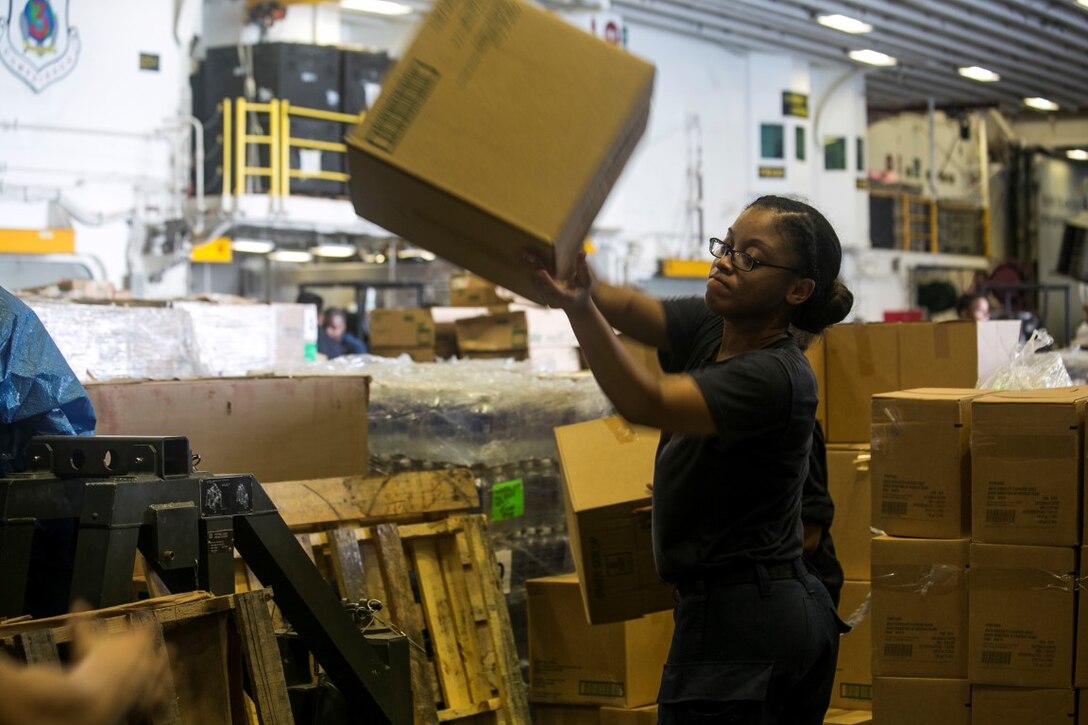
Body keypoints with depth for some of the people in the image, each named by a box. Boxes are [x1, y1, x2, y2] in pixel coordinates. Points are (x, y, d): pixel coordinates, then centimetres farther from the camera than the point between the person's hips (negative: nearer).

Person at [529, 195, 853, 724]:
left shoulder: (774, 377, -20)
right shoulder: (709, 328, 7)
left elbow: (646, 403, -32)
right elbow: (631, 309, -8)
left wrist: (579, 308, -46)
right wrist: (581, 286, -28)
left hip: (737, 621, -9)